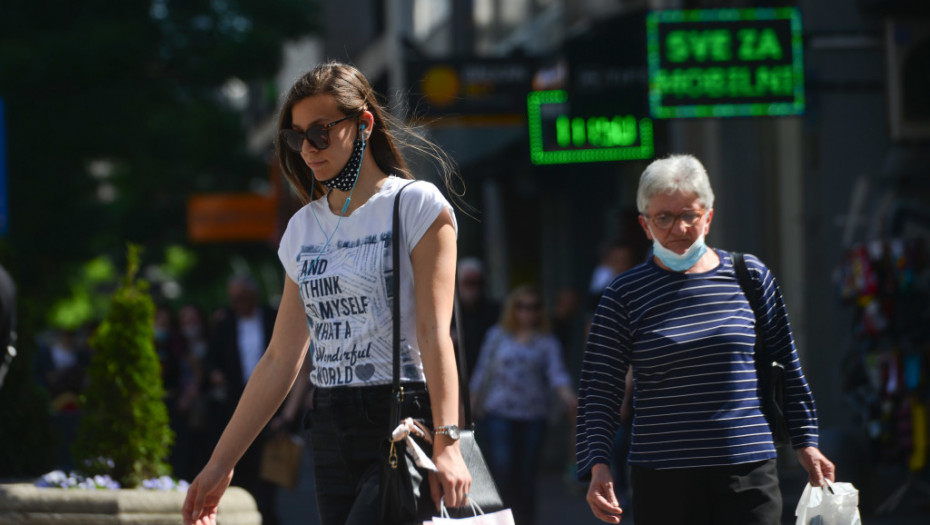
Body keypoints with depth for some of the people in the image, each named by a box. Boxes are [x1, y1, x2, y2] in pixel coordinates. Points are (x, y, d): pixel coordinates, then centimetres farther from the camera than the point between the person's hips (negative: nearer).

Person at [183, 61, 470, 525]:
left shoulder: (416, 206, -2)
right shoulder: (304, 228, 15)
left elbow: (434, 332, -11)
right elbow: (281, 359, 17)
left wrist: (446, 442, -22)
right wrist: (220, 463, 14)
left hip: (403, 426, -6)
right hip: (330, 431, 6)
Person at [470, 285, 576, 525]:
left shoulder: (547, 342, 5)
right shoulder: (497, 336, 8)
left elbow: (557, 374, -7)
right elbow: (482, 372, 12)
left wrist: (568, 396, -26)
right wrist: (471, 407, 10)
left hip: (534, 416, 1)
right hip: (500, 414, 0)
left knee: (526, 476, 3)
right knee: (502, 468, -13)